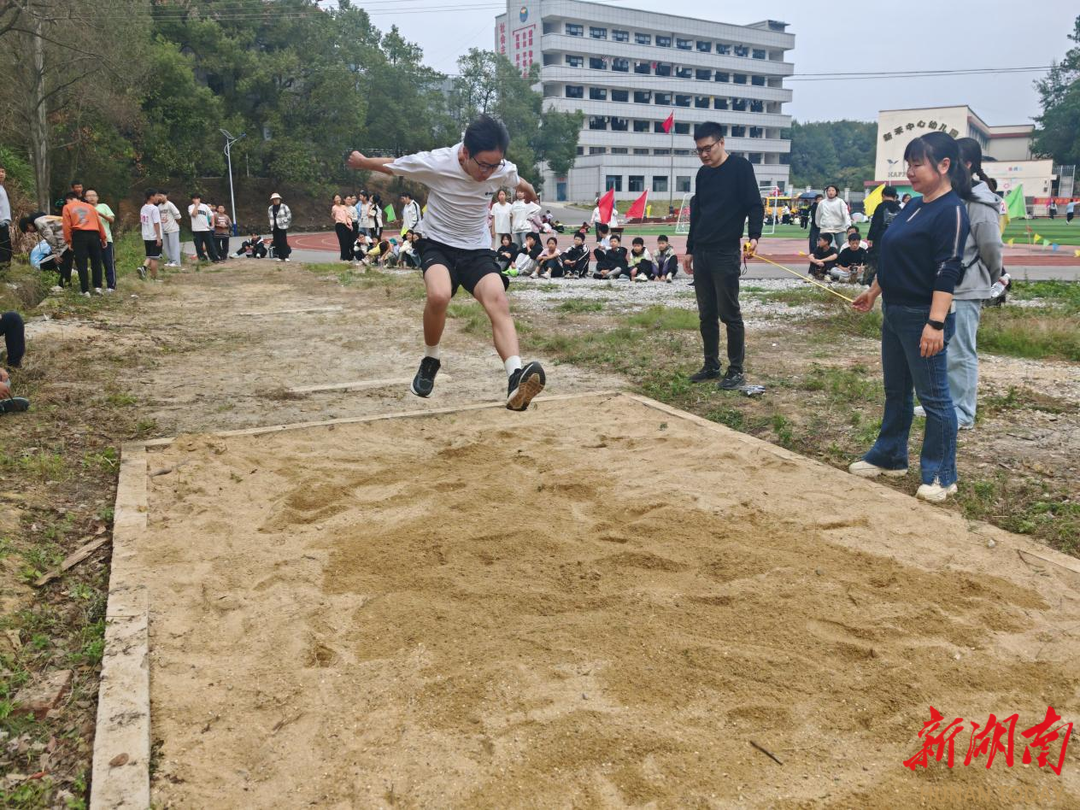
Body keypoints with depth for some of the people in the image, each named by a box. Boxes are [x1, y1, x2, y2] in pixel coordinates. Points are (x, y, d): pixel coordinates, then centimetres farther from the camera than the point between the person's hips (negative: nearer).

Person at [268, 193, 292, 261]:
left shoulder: (284, 207, -3)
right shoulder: (270, 208, 11)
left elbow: (289, 215, -1)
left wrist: (285, 222, -4)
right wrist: (272, 225, 14)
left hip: (282, 227, -5)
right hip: (274, 228, 5)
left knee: (284, 242, -9)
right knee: (277, 243, 4)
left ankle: (286, 256, -5)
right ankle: (280, 257, 10)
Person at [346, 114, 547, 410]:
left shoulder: (503, 170, -12)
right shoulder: (434, 163, -22)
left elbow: (519, 182, 16)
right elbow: (390, 165, -3)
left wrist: (529, 193, 38)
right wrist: (360, 161, 15)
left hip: (478, 249, 2)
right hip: (437, 244, -2)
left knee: (498, 302, -25)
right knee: (439, 295, -33)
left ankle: (516, 380, -42)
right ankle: (430, 361, -5)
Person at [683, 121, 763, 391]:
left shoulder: (740, 167, -5)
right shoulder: (703, 173, 15)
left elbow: (755, 205, -9)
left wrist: (753, 236, -25)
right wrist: (690, 250, 18)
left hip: (725, 254, -7)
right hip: (701, 254, 7)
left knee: (729, 313, -4)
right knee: (706, 314, 9)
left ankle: (736, 370, 4)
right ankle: (711, 366, 19)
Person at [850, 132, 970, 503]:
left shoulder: (951, 211, -14)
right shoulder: (913, 207, 12)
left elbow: (947, 272, -20)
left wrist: (936, 323, -25)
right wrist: (873, 292, 26)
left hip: (923, 317, -9)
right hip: (894, 313, 9)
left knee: (933, 396, 0)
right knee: (895, 391, 17)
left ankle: (941, 476, 11)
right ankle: (889, 457, 31)